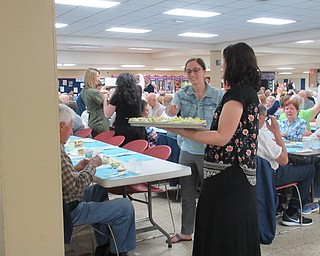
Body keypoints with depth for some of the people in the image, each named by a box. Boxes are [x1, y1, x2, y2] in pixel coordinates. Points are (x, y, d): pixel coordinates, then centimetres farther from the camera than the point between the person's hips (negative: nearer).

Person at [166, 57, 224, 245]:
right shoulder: (182, 94, 0)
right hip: (187, 151, 4)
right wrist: (171, 111, -38)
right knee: (187, 194, 16)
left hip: (208, 152, -4)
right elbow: (172, 111, -15)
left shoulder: (218, 95, -9)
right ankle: (186, 232, 32)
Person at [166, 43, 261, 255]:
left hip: (228, 173, -10)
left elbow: (223, 137, -20)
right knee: (239, 228, 18)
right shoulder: (250, 92, 15)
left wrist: (181, 131, -21)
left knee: (222, 231, -2)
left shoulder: (237, 93, -15)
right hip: (241, 172, 10)